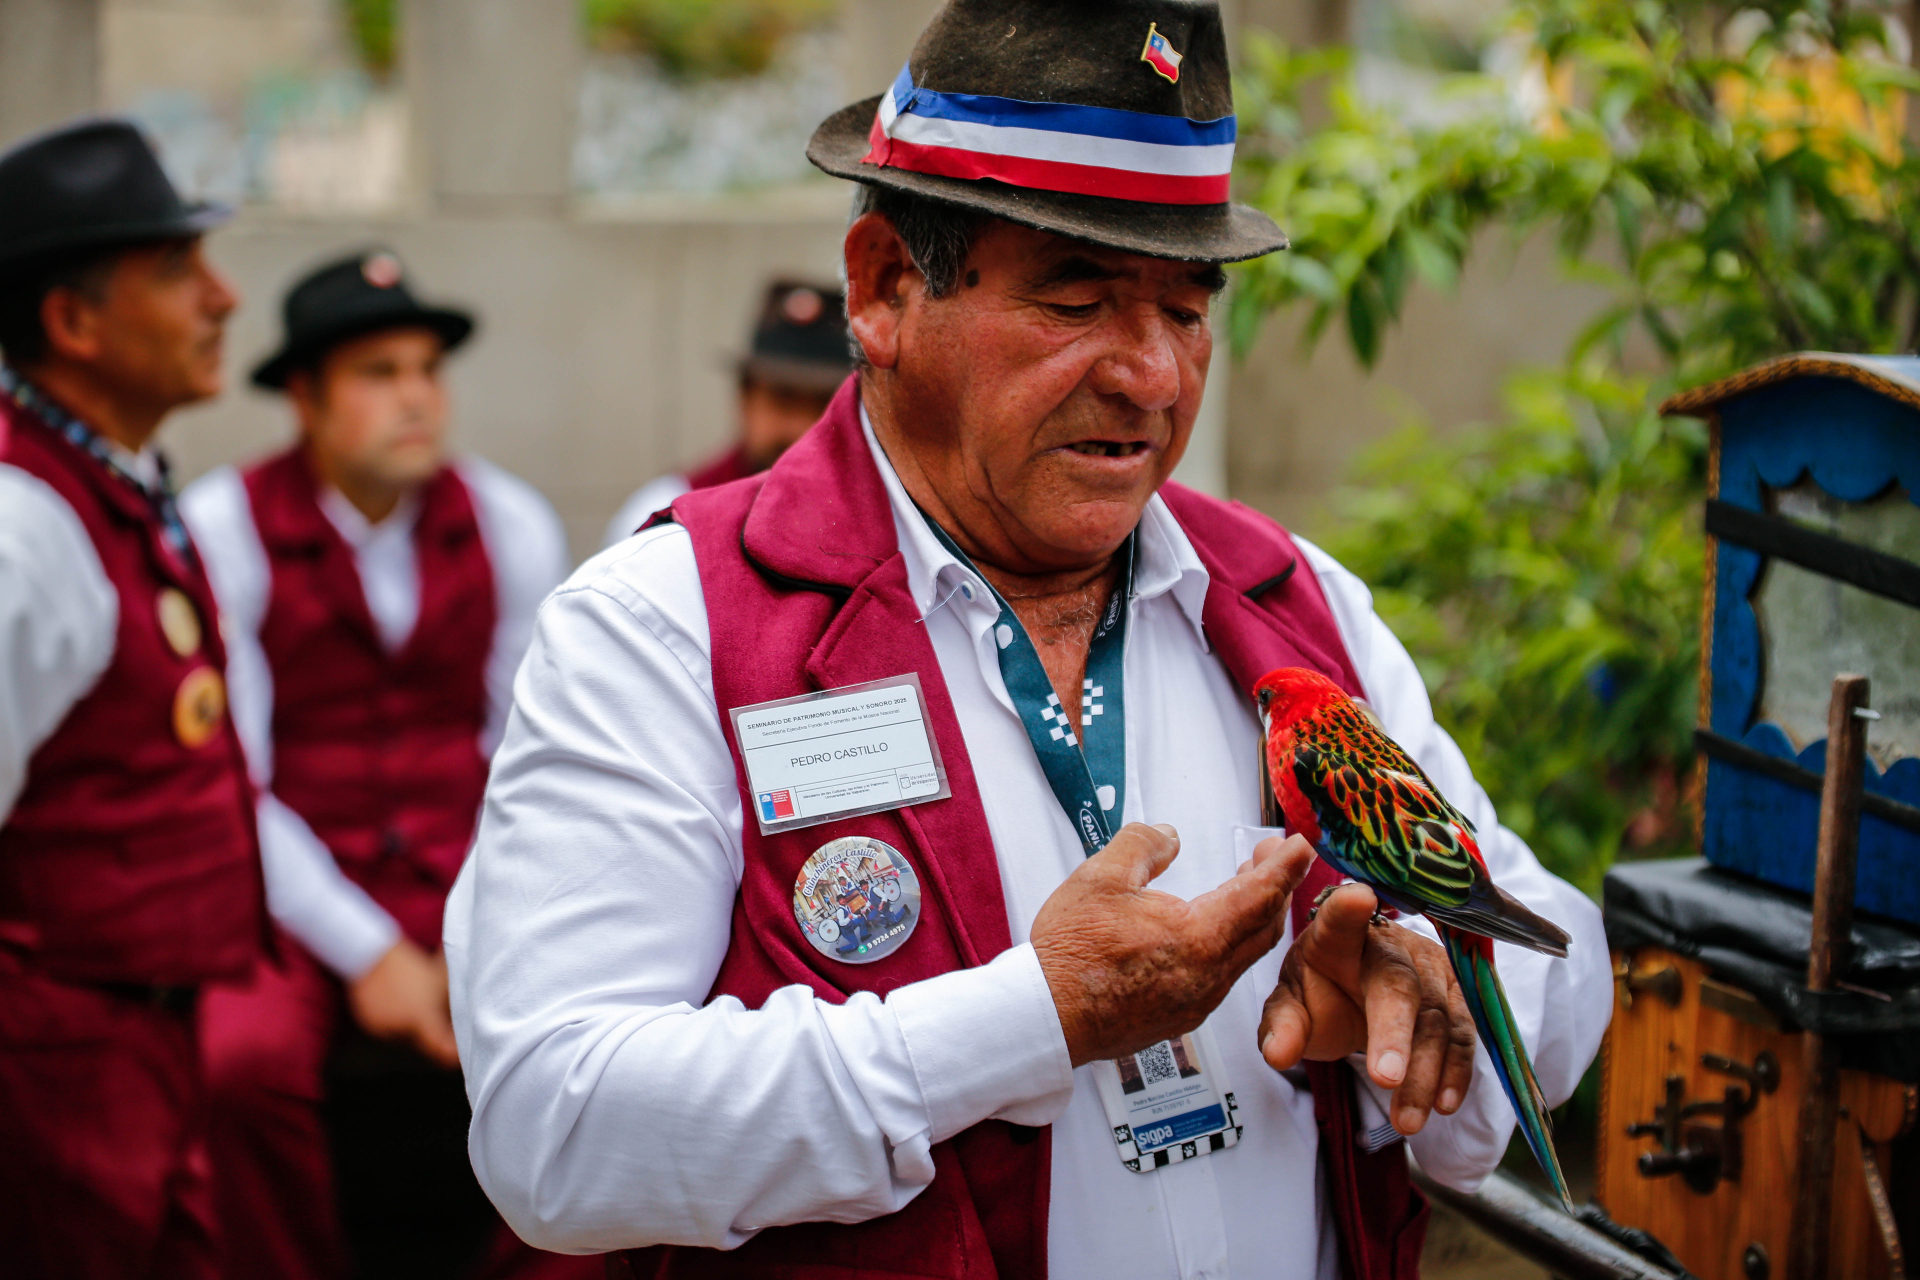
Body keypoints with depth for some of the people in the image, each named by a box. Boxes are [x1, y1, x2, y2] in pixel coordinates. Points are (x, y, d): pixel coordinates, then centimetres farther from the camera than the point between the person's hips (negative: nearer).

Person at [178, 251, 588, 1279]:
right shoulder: (220, 528, -5)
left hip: (464, 884, 2)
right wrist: (366, 954, -14)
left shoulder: (511, 524, 5)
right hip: (290, 900, -2)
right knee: (248, 1061, -33)